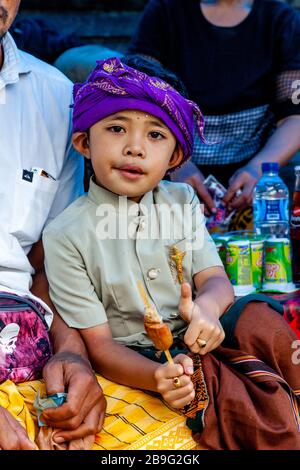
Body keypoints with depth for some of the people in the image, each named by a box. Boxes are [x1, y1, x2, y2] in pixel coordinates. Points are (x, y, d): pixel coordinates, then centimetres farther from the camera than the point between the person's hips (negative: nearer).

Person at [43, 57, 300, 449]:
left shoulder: (182, 201, 4)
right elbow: (99, 345, -12)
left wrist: (208, 308, -26)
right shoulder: (66, 236, -12)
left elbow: (214, 278, 0)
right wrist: (157, 376, -32)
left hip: (194, 334, 6)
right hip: (138, 358, -5)